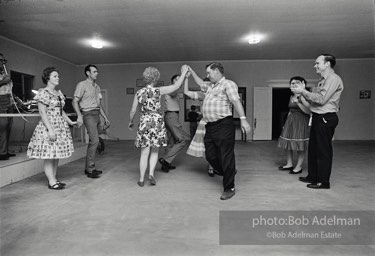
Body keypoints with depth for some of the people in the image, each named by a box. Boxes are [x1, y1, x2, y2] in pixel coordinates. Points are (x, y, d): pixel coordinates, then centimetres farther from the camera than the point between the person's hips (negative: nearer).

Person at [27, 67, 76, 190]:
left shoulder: (59, 93, 15)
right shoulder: (43, 93, -9)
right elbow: (43, 113, -15)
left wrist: (70, 122, 18)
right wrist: (50, 129, -21)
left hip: (61, 126, 8)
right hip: (49, 126, -8)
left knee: (56, 155, 11)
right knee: (49, 155, -3)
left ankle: (54, 179, 20)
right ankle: (52, 182, 4)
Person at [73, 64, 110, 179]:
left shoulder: (97, 87, 20)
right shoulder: (82, 85, -3)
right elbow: (75, 101, -9)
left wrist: (105, 117, 21)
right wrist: (79, 116, -23)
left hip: (97, 114, 8)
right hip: (88, 114, -7)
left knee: (93, 141, 8)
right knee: (94, 140, -15)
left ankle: (88, 168, 16)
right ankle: (90, 169, -8)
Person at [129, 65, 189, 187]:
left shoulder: (139, 93, 1)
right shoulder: (158, 91, -7)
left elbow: (133, 111, 5)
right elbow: (176, 86, -2)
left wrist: (131, 122, 22)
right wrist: (184, 72, 10)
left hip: (144, 122, 2)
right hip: (157, 122, -2)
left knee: (144, 153, 7)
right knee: (155, 151, 15)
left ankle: (141, 179, 11)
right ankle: (151, 173, 1)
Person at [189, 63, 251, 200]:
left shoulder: (228, 84, -5)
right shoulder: (210, 86, 21)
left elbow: (236, 101, -18)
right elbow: (200, 83, 42)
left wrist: (243, 119, -29)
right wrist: (191, 71, 43)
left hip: (224, 126, -9)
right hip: (210, 126, 9)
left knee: (226, 157, -2)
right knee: (210, 156, 12)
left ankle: (229, 188, 11)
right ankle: (229, 173, 36)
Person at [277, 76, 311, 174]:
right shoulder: (291, 97, 13)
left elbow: (308, 111, -19)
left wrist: (298, 101, -26)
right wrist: (286, 123, 20)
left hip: (301, 122, -7)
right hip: (290, 122, 8)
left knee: (300, 145, -1)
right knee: (287, 144, 8)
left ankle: (299, 167, 10)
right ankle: (289, 164, 21)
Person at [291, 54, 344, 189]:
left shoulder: (333, 79, -11)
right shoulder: (323, 80, 18)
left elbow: (321, 99, -20)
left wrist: (303, 91, -14)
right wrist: (302, 94, 2)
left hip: (326, 118, -9)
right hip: (318, 117, 10)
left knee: (323, 150, -2)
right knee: (313, 148, 15)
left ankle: (323, 181, 8)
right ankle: (312, 176, 27)